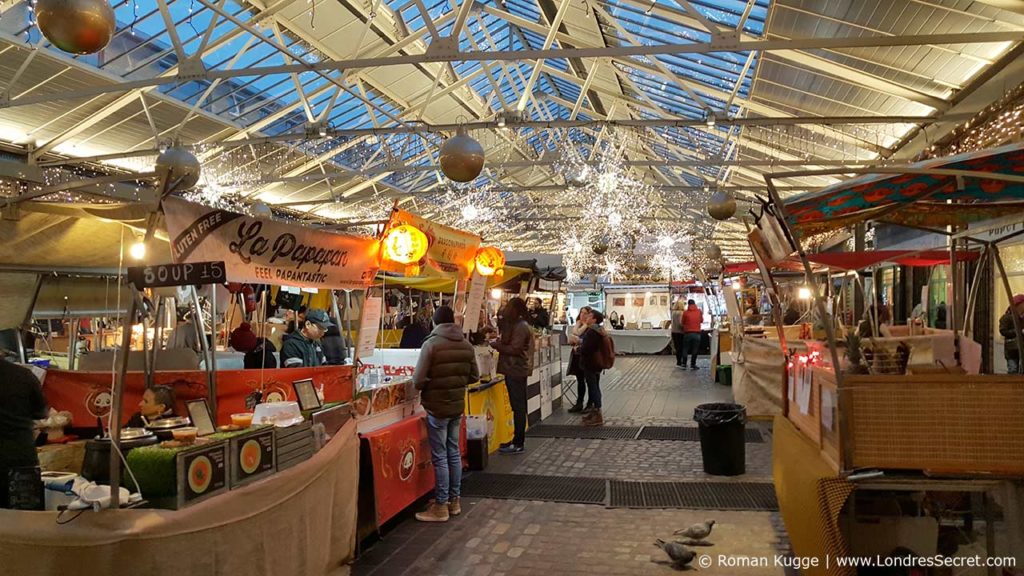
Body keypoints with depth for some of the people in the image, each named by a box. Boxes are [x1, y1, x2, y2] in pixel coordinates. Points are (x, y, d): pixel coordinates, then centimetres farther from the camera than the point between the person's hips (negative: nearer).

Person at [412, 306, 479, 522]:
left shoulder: (431, 344, -15)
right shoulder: (466, 345, 2)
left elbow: (418, 380, -16)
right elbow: (474, 376, 9)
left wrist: (429, 386, 5)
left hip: (437, 407, -6)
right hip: (458, 405, 6)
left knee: (440, 457, 1)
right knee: (454, 453, 15)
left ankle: (441, 506, 7)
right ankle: (454, 500, 24)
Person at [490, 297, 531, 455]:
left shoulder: (521, 327, -14)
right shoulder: (515, 325, 17)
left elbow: (514, 349, -22)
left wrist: (497, 345, -12)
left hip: (516, 372, -10)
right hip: (513, 370, 10)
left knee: (518, 407, -6)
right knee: (517, 406, 14)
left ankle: (519, 444, -3)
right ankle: (517, 439, 22)